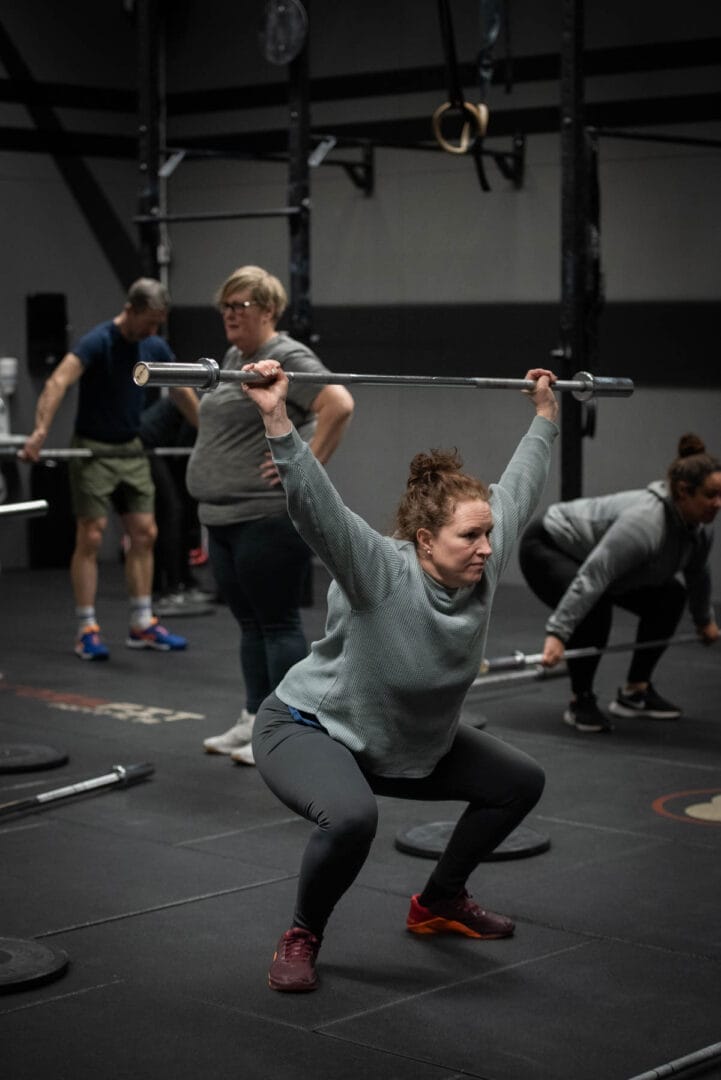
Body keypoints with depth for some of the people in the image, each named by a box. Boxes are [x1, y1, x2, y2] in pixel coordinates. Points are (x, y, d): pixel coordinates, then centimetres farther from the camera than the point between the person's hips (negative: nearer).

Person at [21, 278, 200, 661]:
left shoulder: (155, 347, 3)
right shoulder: (97, 341, -19)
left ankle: (142, 625, 12)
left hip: (131, 450, 7)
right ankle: (87, 631, -2)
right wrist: (40, 432, -48)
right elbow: (58, 382, -34)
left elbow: (183, 392, 16)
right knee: (91, 538, -7)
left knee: (144, 534, 5)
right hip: (94, 451, -7)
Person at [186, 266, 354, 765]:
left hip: (269, 518, -9)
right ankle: (256, 721, 23)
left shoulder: (287, 358, -12)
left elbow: (340, 405, -26)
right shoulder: (234, 358, 17)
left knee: (277, 622, -3)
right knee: (250, 623, 15)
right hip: (225, 517, 10)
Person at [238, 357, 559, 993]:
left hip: (412, 740, 8)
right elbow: (318, 508, -45)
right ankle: (301, 939, -11)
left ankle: (440, 903, 27)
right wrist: (277, 421, -55)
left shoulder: (483, 569, -13)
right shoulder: (382, 574, -31)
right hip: (308, 729, -8)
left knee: (519, 782, 12)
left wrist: (545, 415, 12)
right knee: (351, 817, -39)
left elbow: (518, 489, 2)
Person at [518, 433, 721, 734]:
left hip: (596, 552, 9)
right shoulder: (646, 522, -37)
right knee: (593, 608, -31)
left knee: (670, 597, 3)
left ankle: (635, 692, 9)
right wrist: (557, 634, -46)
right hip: (546, 549, -9)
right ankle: (580, 702, -13)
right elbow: (591, 577, -42)